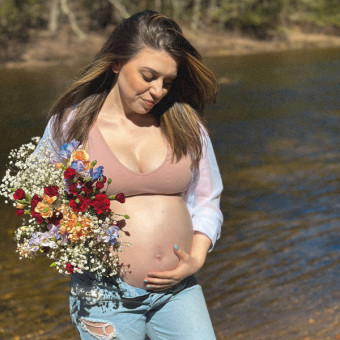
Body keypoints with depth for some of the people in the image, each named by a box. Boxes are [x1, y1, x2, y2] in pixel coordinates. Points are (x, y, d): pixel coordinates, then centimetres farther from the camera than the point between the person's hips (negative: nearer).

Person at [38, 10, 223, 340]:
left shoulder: (185, 123, 4)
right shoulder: (70, 123, -2)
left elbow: (207, 201, 11)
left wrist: (196, 259, -4)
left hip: (178, 292, 2)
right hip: (104, 297, -2)